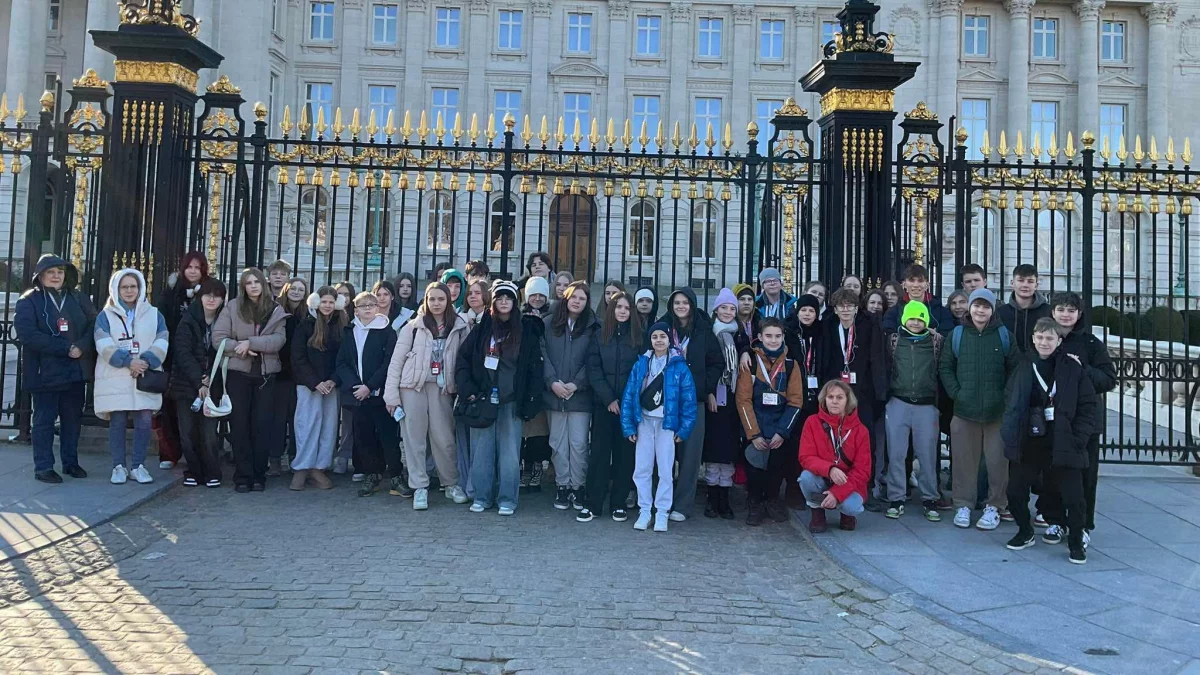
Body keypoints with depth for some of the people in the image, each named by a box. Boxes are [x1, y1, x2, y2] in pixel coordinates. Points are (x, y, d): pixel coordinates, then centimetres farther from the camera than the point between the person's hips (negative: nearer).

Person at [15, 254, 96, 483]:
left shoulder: (79, 299, 10)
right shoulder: (29, 301, -1)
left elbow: (94, 327, 3)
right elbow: (27, 333, -15)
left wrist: (81, 347, -17)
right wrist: (64, 348, -19)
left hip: (75, 370, 4)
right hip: (44, 371, -4)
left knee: (73, 418, 10)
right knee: (44, 420, 3)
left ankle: (70, 462, 22)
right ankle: (43, 467, 11)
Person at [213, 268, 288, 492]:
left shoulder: (276, 310, 5)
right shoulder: (232, 307, 3)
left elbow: (279, 340, -8)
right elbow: (218, 337, -3)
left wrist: (250, 342, -18)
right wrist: (240, 348, -17)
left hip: (266, 375, 1)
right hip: (238, 374, 0)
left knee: (263, 426, 2)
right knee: (240, 425, 2)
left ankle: (259, 476, 11)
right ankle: (242, 476, 8)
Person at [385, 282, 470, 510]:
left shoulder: (459, 327, 3)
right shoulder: (414, 326, 0)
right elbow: (397, 360, 0)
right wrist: (391, 393, -5)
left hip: (442, 388, 0)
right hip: (413, 386, 0)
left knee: (444, 438, 3)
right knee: (415, 438, 3)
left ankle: (451, 484, 20)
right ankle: (419, 487, 12)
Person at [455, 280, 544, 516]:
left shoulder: (525, 331, 4)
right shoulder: (481, 329, 6)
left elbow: (534, 368, 3)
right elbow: (463, 360, 6)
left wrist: (530, 401, -3)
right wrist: (468, 390, -4)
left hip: (512, 401, -1)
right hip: (483, 399, 1)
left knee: (510, 451, 0)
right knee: (481, 450, 4)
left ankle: (507, 499, 9)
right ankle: (481, 497, 14)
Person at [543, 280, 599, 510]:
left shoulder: (593, 328, 4)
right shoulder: (548, 324, 7)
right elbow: (542, 354, 1)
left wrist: (575, 384, -10)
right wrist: (552, 382, -10)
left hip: (580, 395, -1)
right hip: (555, 394, 1)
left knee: (578, 444, -2)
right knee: (558, 443, 6)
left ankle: (577, 486, 10)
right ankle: (562, 486, 15)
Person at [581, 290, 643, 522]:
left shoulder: (639, 337, 4)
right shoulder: (600, 336, 6)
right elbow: (593, 370, 0)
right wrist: (608, 398, -9)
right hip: (603, 403, 0)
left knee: (624, 454, 3)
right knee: (599, 452, 0)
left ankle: (619, 504, 10)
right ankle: (593, 504, 5)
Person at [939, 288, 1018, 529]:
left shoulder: (1004, 336, 2)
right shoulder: (957, 335, 4)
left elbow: (1014, 369, 4)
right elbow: (945, 366, 8)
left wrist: (1006, 396, -3)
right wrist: (955, 392, -2)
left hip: (997, 410, -1)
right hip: (964, 409, 1)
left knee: (997, 459, 3)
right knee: (963, 458, 7)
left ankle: (994, 506, 17)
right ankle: (963, 505, 19)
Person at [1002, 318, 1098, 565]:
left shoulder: (1073, 368, -3)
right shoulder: (1024, 366, 6)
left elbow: (1089, 407, -1)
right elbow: (1012, 403, 11)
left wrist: (1078, 438, -9)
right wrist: (1010, 434, 2)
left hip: (1062, 444, -3)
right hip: (1028, 443, 3)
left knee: (1073, 496, -1)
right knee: (1015, 490, 7)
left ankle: (1076, 542, 20)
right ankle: (1025, 532, 30)